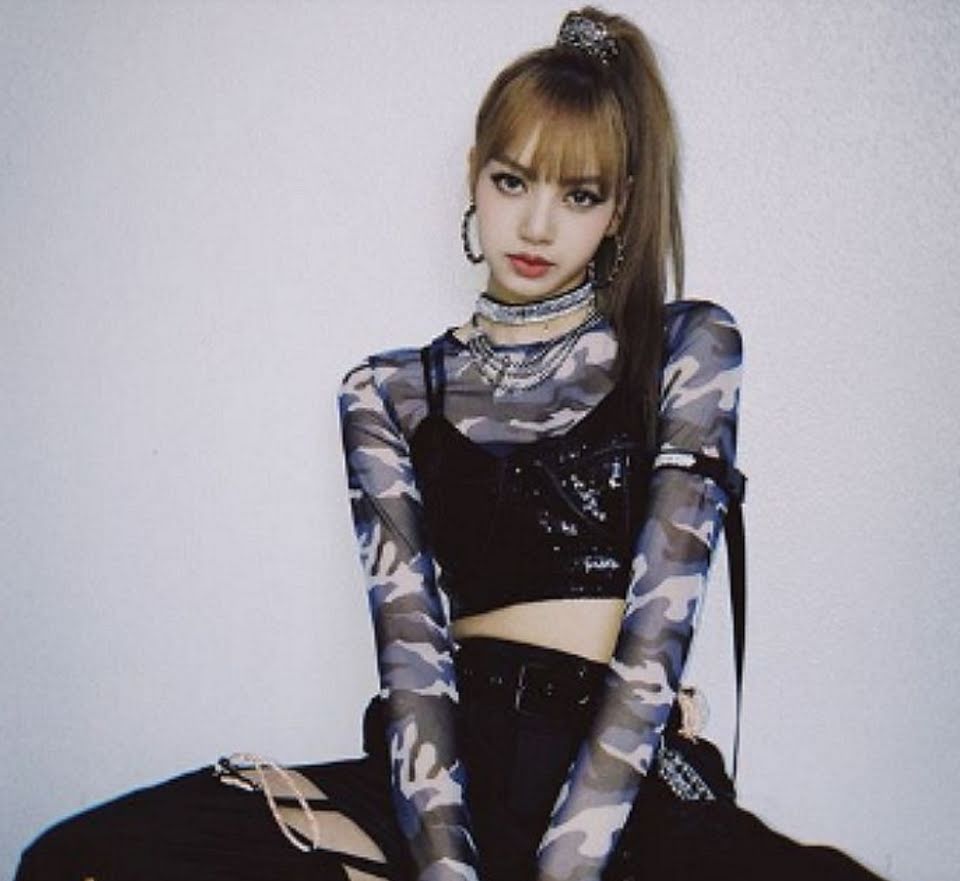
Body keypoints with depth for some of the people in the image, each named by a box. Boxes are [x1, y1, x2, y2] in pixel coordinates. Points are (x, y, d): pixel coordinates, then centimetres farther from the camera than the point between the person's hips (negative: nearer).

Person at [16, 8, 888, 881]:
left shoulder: (686, 352, 6)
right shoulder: (389, 393, 11)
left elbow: (657, 635, -6)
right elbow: (411, 645, -3)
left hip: (627, 789, 0)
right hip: (452, 771, 1)